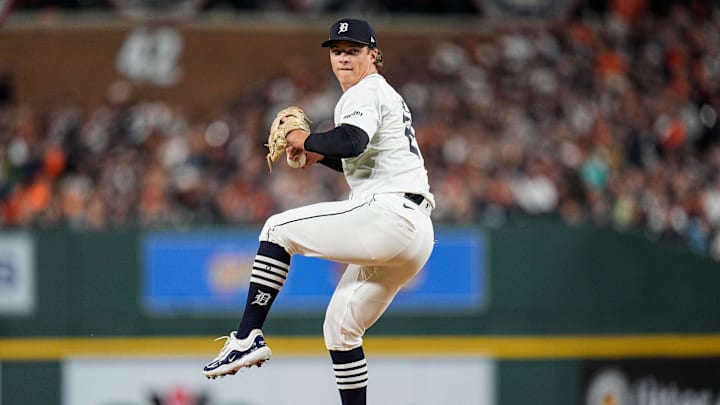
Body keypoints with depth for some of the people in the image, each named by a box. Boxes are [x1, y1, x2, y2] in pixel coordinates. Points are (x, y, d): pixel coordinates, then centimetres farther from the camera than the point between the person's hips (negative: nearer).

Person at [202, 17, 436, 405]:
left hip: (387, 215, -10)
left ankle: (248, 337, -13)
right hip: (416, 234, 10)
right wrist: (321, 154, 24)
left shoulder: (364, 93, -3)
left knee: (278, 229, -5)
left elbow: (352, 141, -24)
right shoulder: (387, 96, 29)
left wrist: (306, 140, -8)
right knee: (340, 328, 15)